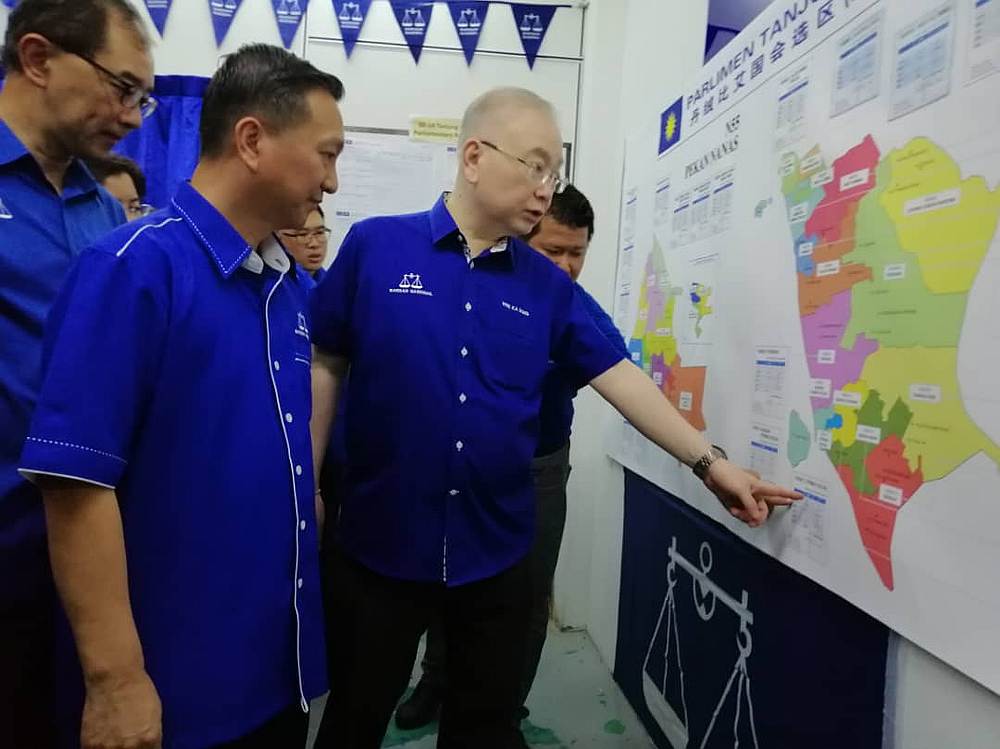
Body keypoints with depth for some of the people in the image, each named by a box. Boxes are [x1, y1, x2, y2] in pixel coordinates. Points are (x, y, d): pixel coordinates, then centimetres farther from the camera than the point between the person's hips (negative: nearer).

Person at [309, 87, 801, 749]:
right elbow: (325, 364, -1)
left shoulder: (548, 285, 2)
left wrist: (709, 462, -5)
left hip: (497, 553, 2)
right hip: (379, 545, -1)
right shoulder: (375, 245, -5)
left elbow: (618, 376, 0)